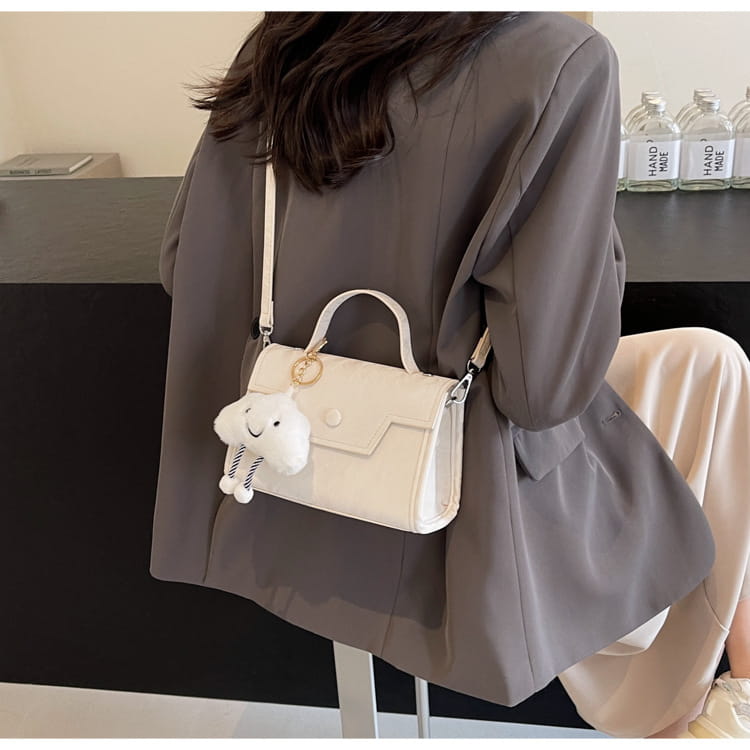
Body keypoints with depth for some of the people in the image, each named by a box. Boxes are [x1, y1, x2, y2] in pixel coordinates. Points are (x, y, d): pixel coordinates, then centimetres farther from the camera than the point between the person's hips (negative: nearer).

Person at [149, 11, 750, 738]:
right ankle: (661, 713, 31)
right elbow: (545, 376, -22)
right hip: (442, 524, -6)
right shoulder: (559, 59, -20)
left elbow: (181, 267, 4)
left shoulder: (275, 50, -2)